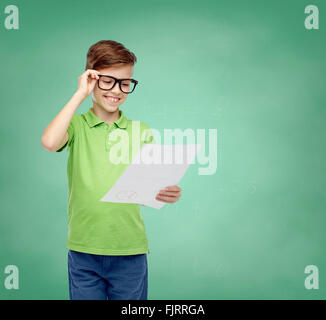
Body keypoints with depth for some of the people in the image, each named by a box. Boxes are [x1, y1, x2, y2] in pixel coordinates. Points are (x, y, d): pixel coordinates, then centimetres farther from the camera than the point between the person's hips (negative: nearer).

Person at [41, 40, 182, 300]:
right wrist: (80, 94, -13)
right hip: (84, 250, -1)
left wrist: (168, 194, -22)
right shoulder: (76, 125, 1)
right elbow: (49, 142, -22)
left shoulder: (141, 132, 6)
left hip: (131, 251, 2)